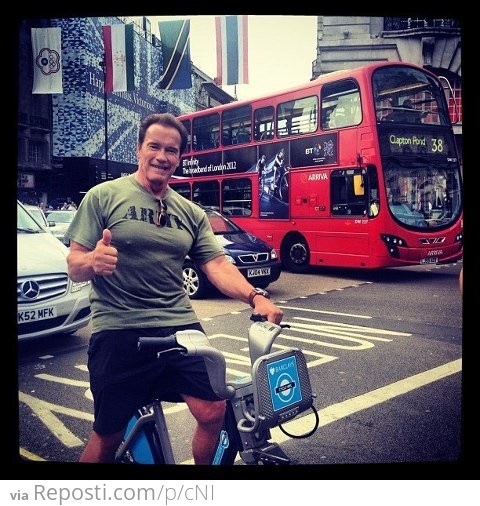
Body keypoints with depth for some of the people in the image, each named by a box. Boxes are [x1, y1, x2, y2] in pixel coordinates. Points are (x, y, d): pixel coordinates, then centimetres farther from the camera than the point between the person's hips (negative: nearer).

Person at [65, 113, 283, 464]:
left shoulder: (191, 212, 12)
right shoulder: (103, 196, 0)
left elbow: (218, 265, 3)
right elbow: (74, 267, -2)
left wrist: (255, 296, -15)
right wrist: (92, 262, -27)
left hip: (180, 327, 4)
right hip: (119, 331, -3)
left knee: (214, 413, -3)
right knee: (108, 436, 3)